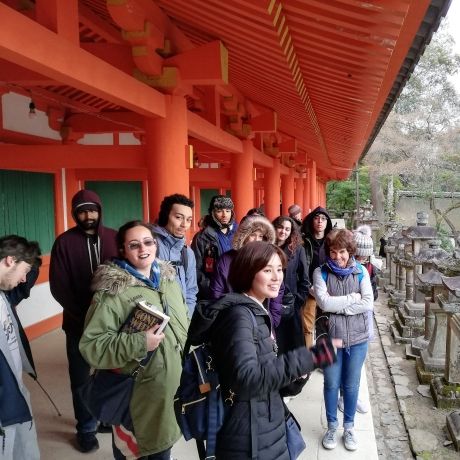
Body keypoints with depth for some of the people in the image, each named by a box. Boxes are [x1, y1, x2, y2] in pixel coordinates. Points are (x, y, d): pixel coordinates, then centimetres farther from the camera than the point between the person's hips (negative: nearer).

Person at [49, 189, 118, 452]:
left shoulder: (114, 238, 0)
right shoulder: (64, 242, -5)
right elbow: (59, 287, -7)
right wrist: (83, 314, -13)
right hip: (79, 323, -1)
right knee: (82, 379, 12)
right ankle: (86, 429, 29)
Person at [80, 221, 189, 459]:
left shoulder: (168, 278, 4)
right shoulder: (113, 290, -18)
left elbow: (184, 321, 16)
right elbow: (91, 345, -21)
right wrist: (138, 343, -28)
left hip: (172, 384, 6)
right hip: (135, 392, -6)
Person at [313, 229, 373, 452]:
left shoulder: (361, 271, -2)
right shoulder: (321, 272, -6)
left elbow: (368, 304, -11)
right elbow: (324, 302, -18)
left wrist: (338, 306, -16)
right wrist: (352, 298, -14)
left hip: (358, 337, 1)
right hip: (330, 336, -1)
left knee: (352, 384, 15)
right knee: (331, 384, 13)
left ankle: (349, 426, 34)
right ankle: (331, 426, 32)